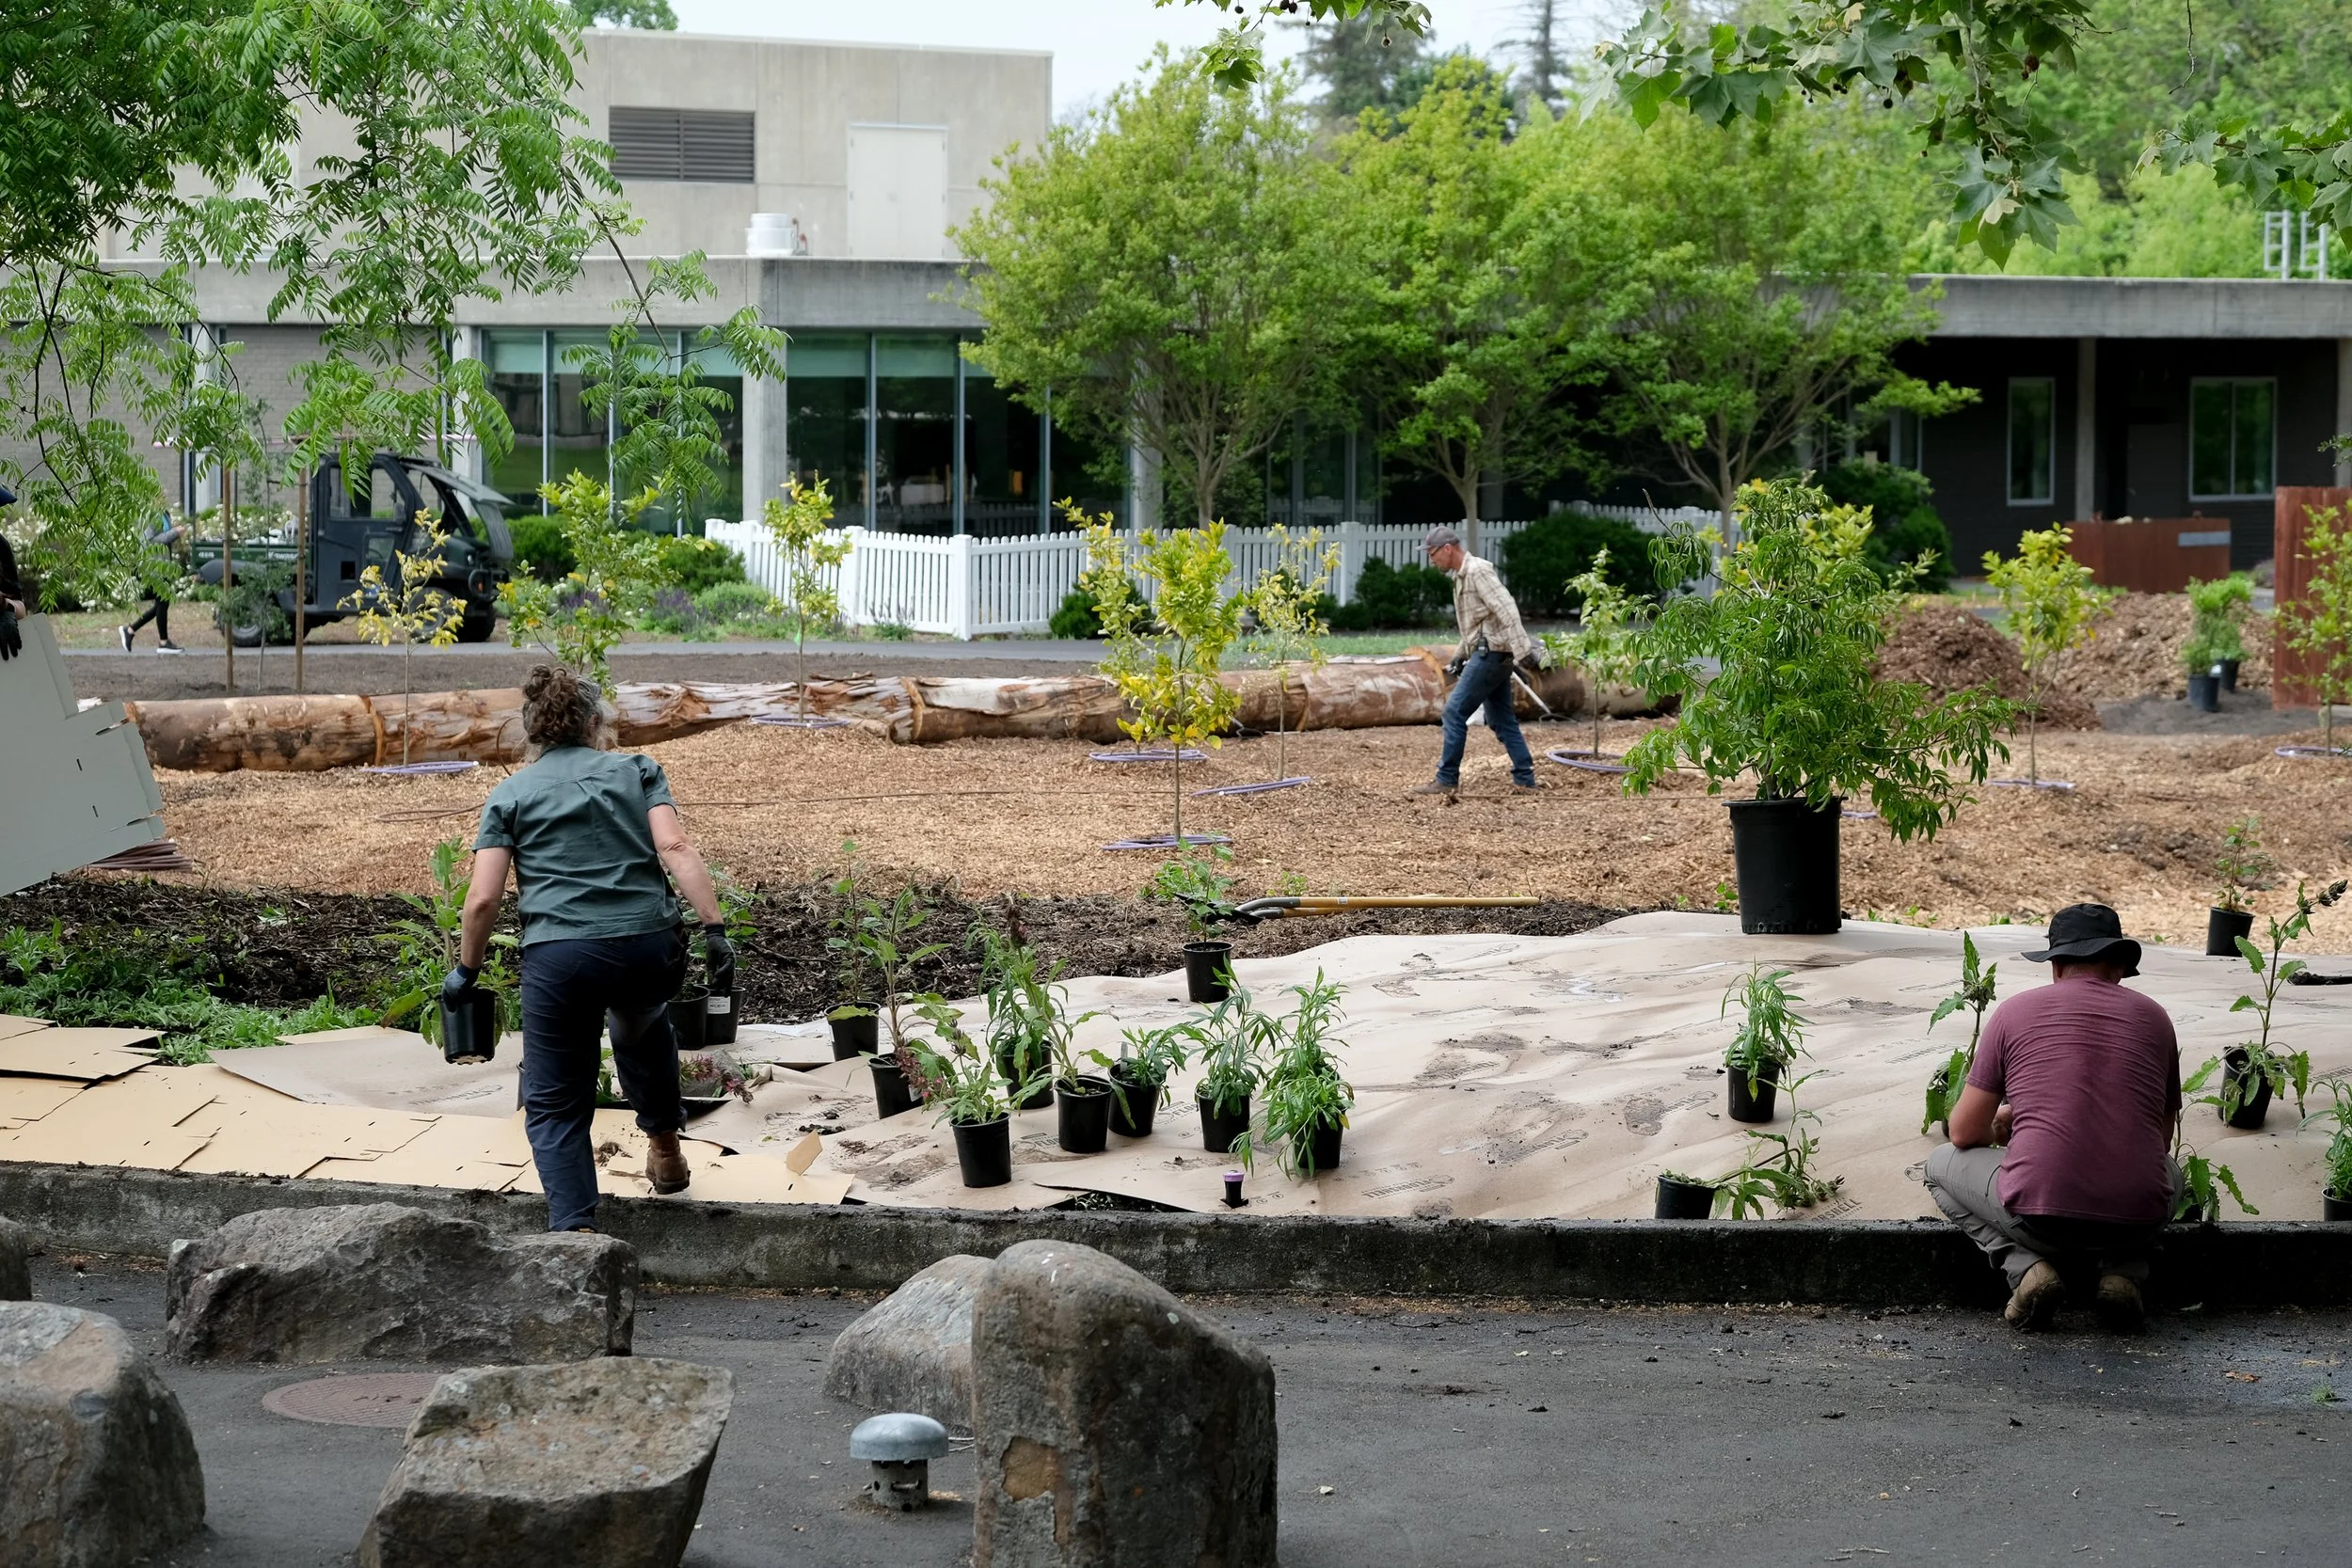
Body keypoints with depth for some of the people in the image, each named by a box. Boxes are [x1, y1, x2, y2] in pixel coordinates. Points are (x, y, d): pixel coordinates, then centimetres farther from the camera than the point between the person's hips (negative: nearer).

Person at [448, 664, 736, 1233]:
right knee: (642, 1030, 37)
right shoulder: (636, 770, 15)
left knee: (555, 1107, 7)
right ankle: (665, 1149, 46)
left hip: (558, 959, -2)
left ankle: (574, 1230, -9)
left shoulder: (510, 794, 12)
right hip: (649, 950, 2)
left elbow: (483, 898, 3)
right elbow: (675, 850, -1)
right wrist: (715, 931, -5)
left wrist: (466, 970, 16)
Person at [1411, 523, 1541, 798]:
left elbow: (1506, 610, -23)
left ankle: (1447, 780, -6)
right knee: (1501, 719, 10)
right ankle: (1525, 779, 12)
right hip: (1486, 654, 10)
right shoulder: (1461, 576, 17)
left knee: (1455, 711, -8)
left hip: (1491, 653, -10)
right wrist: (1459, 655, 23)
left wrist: (1522, 650, -30)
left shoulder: (1477, 571, -14)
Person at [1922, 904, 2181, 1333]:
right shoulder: (2153, 1016, 13)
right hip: (2137, 1223, 2)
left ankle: (2026, 1265, 2)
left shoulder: (2016, 1011, 7)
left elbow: (1965, 1134, 10)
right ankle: (2122, 1272, 9)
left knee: (1942, 1164, 26)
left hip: (2039, 1217, -2)